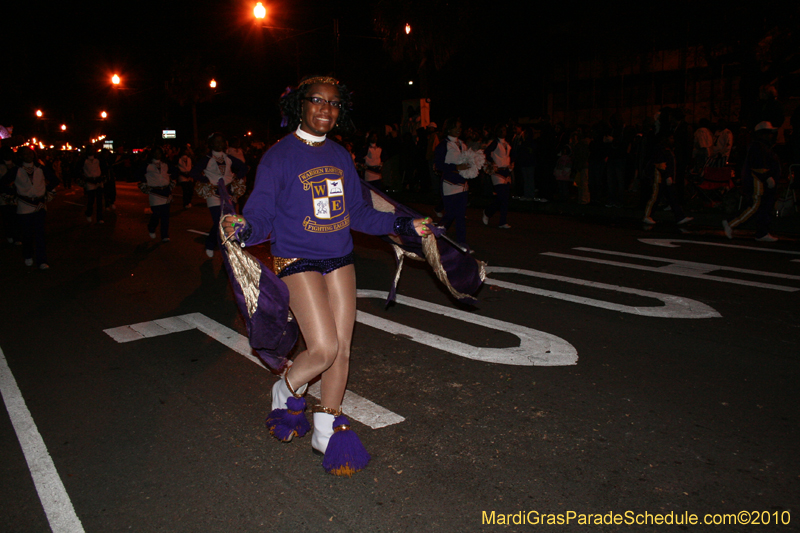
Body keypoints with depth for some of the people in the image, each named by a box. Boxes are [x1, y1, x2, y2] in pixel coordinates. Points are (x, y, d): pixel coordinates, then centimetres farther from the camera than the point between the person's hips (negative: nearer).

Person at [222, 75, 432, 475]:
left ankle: (326, 430, 26)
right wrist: (244, 229, -32)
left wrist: (404, 225, 13)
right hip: (297, 262, -5)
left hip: (340, 260, 6)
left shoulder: (341, 157, 9)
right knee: (323, 349, -13)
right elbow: (262, 216, -10)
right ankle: (286, 392, 22)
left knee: (342, 349, 6)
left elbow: (359, 213, 15)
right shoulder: (279, 156, -7)